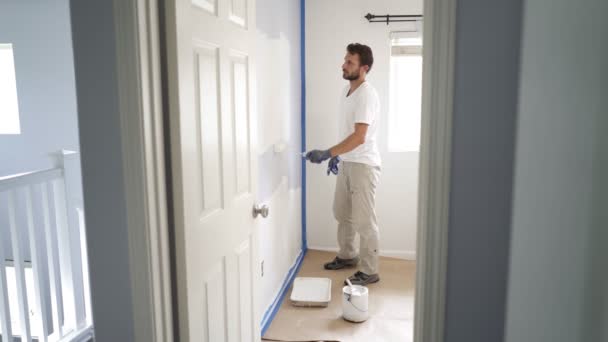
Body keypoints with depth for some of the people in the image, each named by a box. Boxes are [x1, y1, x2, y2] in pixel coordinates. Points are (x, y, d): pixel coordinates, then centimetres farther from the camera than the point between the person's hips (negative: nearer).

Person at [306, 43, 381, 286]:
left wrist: (328, 153, -33)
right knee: (342, 213, 19)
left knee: (364, 220, -1)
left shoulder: (367, 94, -21)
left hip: (363, 165, -9)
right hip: (346, 162, 9)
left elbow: (359, 137, -29)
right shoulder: (346, 90, 9)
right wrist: (337, 156, 19)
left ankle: (369, 271, 13)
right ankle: (348, 256, 38)